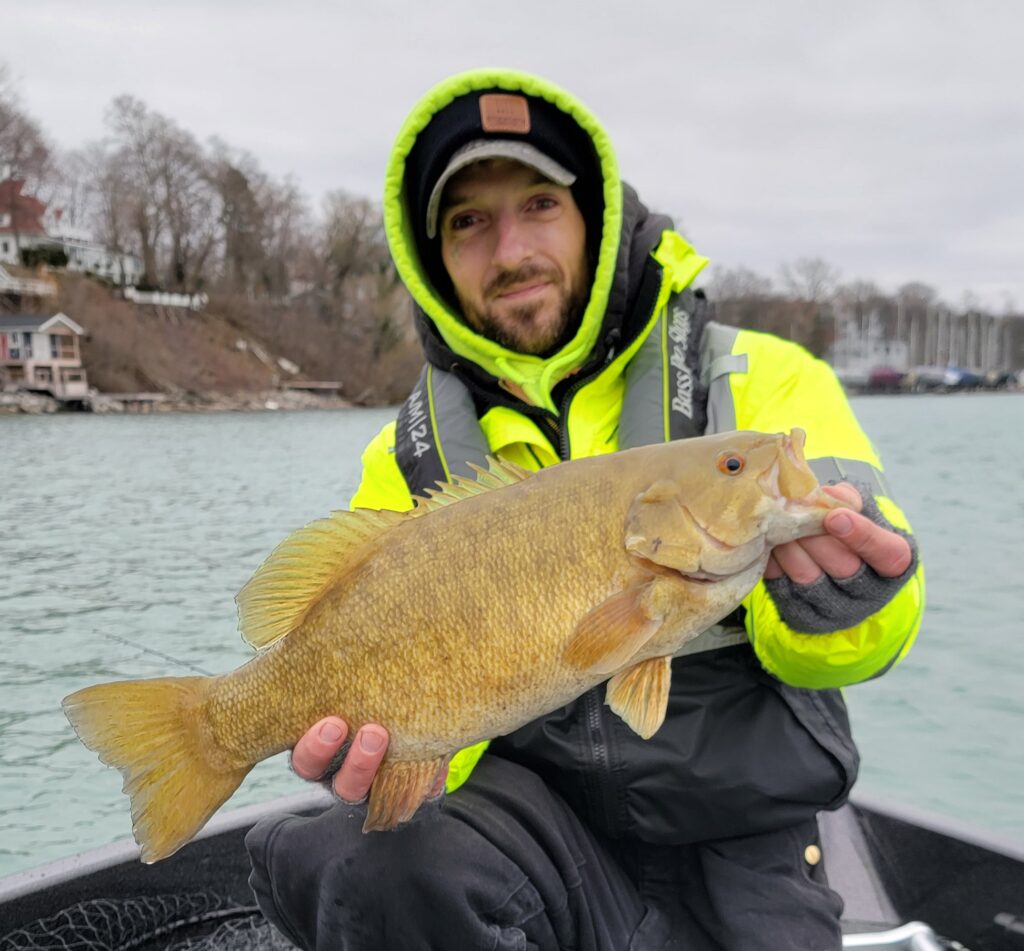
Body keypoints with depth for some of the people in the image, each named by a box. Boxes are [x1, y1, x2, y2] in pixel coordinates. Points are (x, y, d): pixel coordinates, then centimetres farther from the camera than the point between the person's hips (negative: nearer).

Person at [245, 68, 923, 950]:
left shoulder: (759, 381, -5)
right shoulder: (408, 458, 1)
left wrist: (834, 598, -37)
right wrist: (386, 746, -25)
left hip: (738, 847, 1)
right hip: (537, 799, 0)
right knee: (390, 869, -27)